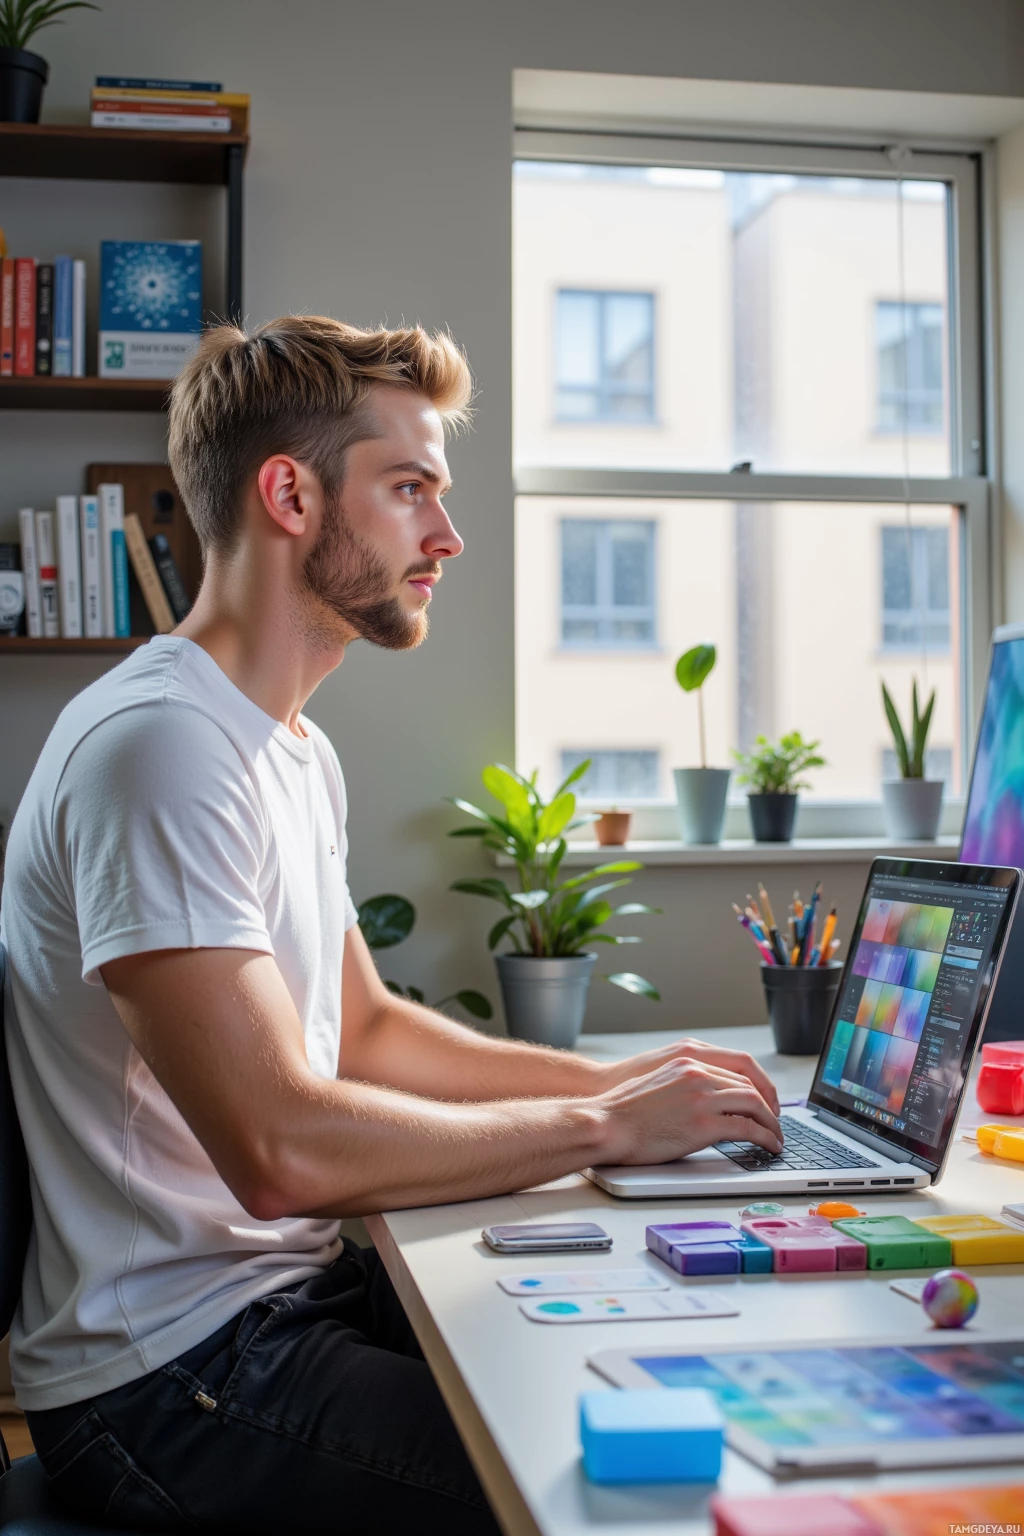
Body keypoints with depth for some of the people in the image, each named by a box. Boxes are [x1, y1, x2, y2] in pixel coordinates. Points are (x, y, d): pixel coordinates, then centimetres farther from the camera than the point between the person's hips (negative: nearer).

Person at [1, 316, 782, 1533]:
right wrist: (601, 1127, -17)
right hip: (172, 1376, -9)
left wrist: (609, 1078, 6)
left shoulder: (294, 749, 12)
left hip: (295, 1285, 9)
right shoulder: (160, 746, -21)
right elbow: (282, 1148, -27)